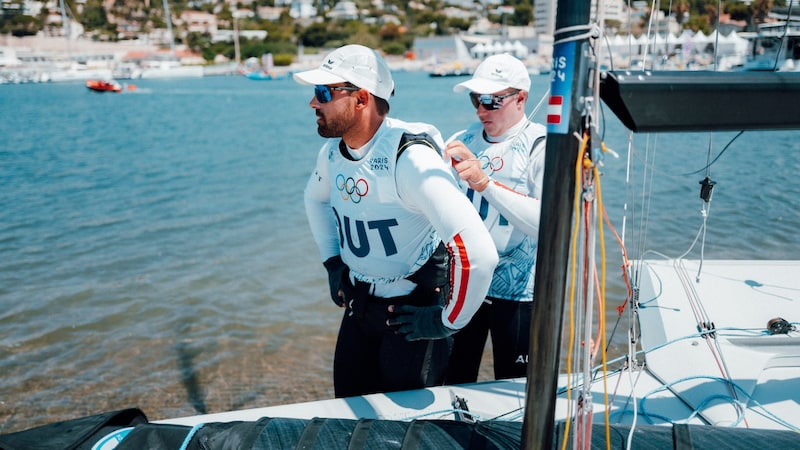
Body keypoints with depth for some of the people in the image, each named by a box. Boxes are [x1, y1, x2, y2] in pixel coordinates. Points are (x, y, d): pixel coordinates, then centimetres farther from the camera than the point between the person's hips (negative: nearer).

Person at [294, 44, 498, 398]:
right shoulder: (333, 151, -3)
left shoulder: (410, 158, -29)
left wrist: (448, 322, -22)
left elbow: (478, 253, -35)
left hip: (413, 312, -7)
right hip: (359, 305, 7)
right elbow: (316, 198, 23)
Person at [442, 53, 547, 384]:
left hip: (517, 291, -4)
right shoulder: (463, 140, 5)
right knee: (452, 385, 16)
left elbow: (548, 222, -27)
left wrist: (485, 183, -34)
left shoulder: (541, 146, -11)